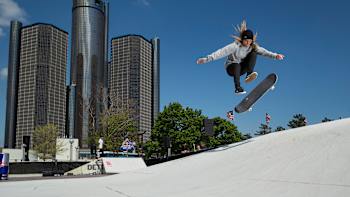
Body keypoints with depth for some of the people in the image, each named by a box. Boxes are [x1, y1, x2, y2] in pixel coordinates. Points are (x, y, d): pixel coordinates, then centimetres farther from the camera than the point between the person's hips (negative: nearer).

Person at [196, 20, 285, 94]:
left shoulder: (253, 47, -6)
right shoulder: (235, 46, -22)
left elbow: (264, 51, -15)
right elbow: (222, 52, -31)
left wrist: (275, 55, -32)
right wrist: (207, 59, -39)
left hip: (242, 68, 4)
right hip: (231, 67, -4)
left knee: (254, 53, -15)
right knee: (237, 65, -40)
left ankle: (249, 74, -23)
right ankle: (237, 87, -34)